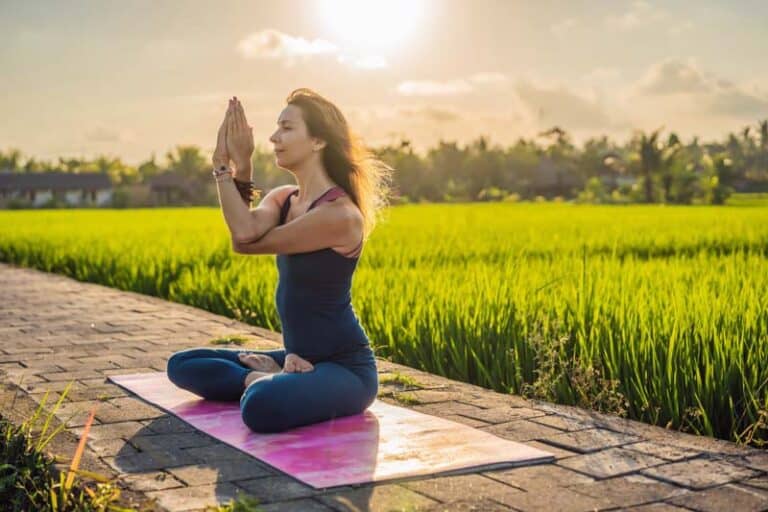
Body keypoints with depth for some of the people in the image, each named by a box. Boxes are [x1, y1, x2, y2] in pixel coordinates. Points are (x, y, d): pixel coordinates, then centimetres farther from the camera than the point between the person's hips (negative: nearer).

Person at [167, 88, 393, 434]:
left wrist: (223, 166, -12)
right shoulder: (281, 198, 6)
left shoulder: (340, 213, -20)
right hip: (299, 359, 8)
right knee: (181, 365, 9)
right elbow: (247, 231, -17)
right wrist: (239, 167, -22)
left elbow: (247, 242, -18)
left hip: (345, 368, -8)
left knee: (261, 406, -38)